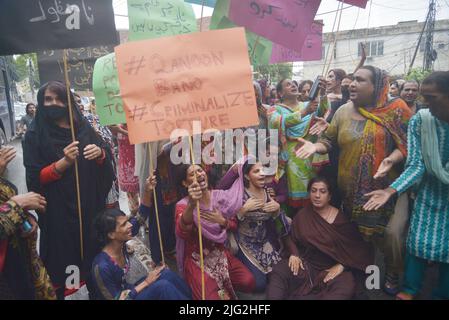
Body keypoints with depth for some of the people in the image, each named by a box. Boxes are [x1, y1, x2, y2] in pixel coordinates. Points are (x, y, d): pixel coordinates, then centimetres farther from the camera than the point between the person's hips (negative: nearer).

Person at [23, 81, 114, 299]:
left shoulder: (83, 126, 5)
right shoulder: (35, 135, -3)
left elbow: (107, 159, 6)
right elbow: (35, 178, -8)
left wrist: (99, 152, -17)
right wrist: (64, 162, -22)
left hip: (90, 202, 3)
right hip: (59, 209, -3)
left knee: (95, 248, 10)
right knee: (64, 253, 3)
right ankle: (60, 289, 25)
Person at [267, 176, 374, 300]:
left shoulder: (341, 219, -5)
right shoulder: (302, 215, 3)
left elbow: (355, 248, -4)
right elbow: (292, 238, 14)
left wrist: (341, 266, -16)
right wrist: (294, 254, -5)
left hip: (332, 267, -2)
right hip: (306, 264, 3)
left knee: (346, 286, -36)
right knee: (278, 271, -25)